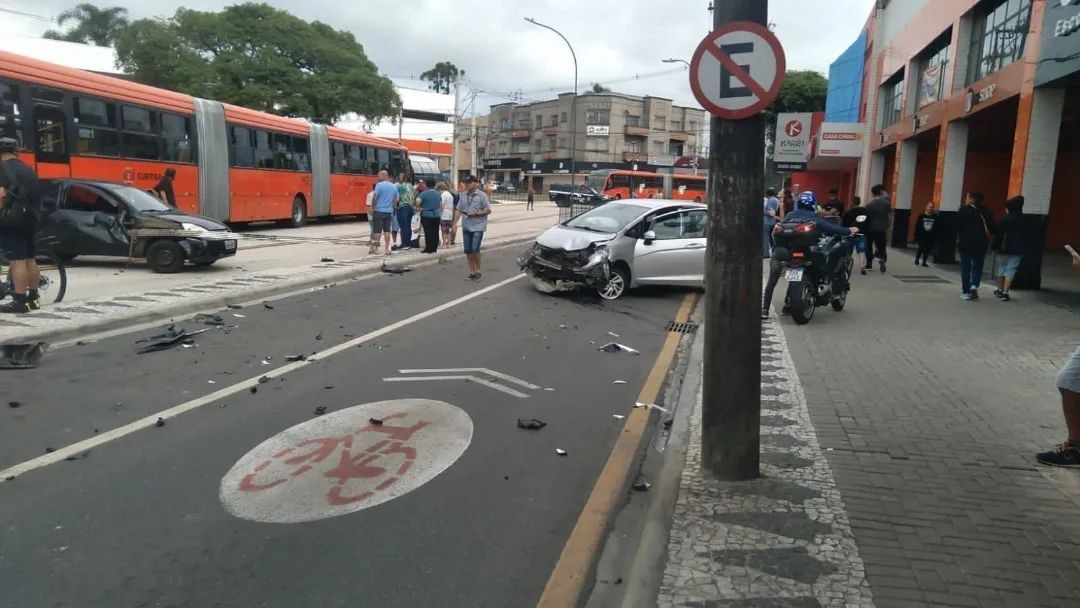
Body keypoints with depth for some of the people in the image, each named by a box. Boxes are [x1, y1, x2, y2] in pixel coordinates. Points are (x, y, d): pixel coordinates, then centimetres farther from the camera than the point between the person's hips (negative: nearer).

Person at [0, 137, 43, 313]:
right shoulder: (28, 169, 17)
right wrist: (32, 215, 20)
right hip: (31, 218, 8)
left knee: (17, 261, -9)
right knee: (29, 259, 14)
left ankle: (20, 302, -9)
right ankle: (33, 297, 19)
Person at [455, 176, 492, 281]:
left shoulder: (482, 195, -5)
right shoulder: (463, 196, 11)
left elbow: (488, 211, -7)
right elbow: (458, 210, 11)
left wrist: (476, 214, -17)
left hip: (478, 227, -5)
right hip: (466, 227, 6)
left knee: (475, 249, -13)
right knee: (468, 251, 7)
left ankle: (478, 271, 3)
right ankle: (472, 272, 17)